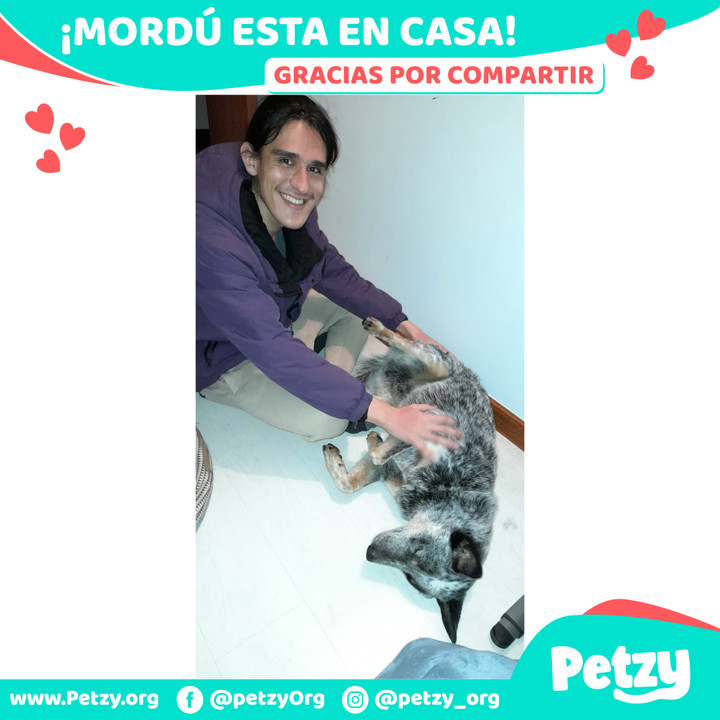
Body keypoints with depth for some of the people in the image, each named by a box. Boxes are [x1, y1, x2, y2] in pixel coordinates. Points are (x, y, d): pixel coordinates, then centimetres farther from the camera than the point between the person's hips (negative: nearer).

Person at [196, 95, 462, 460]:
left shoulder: (293, 206, -17)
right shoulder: (212, 242, -39)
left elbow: (333, 270, -2)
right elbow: (276, 352, -40)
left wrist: (402, 324, -10)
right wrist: (383, 414, -38)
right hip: (220, 357, -7)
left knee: (356, 306, 5)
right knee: (324, 421, -22)